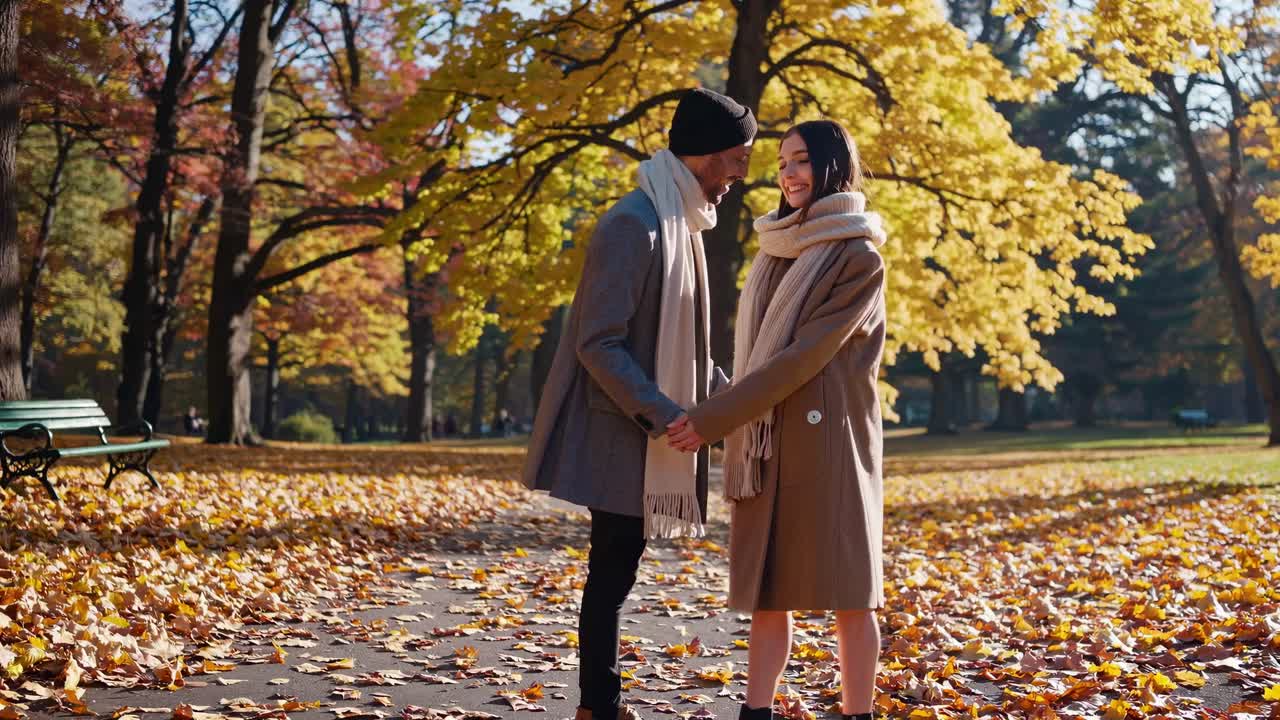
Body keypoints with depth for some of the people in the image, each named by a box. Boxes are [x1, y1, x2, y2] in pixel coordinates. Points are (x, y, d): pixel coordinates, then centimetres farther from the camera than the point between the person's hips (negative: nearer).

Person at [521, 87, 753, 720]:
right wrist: (661, 414, -23)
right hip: (620, 432, -9)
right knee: (612, 569, -4)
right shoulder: (633, 224, -16)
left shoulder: (681, 224, 14)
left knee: (617, 569, 12)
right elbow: (599, 343, -20)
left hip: (649, 432, 9)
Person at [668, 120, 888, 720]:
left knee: (845, 590, 0)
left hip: (827, 441, -6)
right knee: (766, 591, 6)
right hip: (764, 443, 6)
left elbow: (806, 356, -14)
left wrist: (713, 419, -16)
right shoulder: (775, 252, 15)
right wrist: (730, 432, 8)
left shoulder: (858, 259, -6)